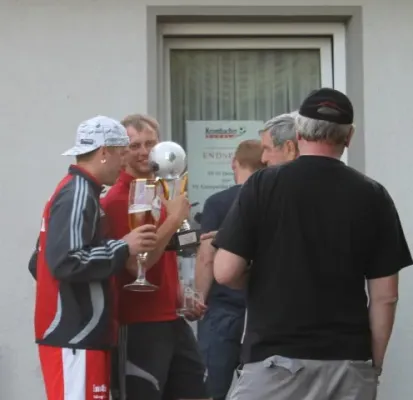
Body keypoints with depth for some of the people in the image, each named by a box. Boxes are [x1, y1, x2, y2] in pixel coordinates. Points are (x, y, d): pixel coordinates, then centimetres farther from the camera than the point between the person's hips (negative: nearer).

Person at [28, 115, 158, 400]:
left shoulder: (75, 192, 17)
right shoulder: (79, 195, -13)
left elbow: (40, 262, 21)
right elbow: (66, 261, -24)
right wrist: (124, 248, -16)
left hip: (78, 333, 10)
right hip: (75, 336, -10)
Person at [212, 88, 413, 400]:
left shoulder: (264, 184, -4)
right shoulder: (372, 195, 1)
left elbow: (226, 273, -6)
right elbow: (384, 296, 0)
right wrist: (374, 363, 10)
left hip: (278, 359, -2)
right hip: (349, 361, 2)